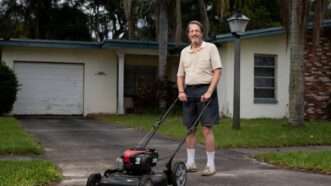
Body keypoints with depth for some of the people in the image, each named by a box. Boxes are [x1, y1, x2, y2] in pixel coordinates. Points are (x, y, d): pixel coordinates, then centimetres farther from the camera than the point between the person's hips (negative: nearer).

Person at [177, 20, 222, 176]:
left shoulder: (210, 48, 0)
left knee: (207, 128, -7)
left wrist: (209, 92, -16)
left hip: (205, 90, -5)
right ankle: (190, 162, 15)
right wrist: (181, 91, 1)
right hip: (189, 91, 5)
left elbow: (217, 71, -7)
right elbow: (180, 75, 17)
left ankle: (211, 165, -2)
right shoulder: (184, 52, 14)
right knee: (190, 128, 7)